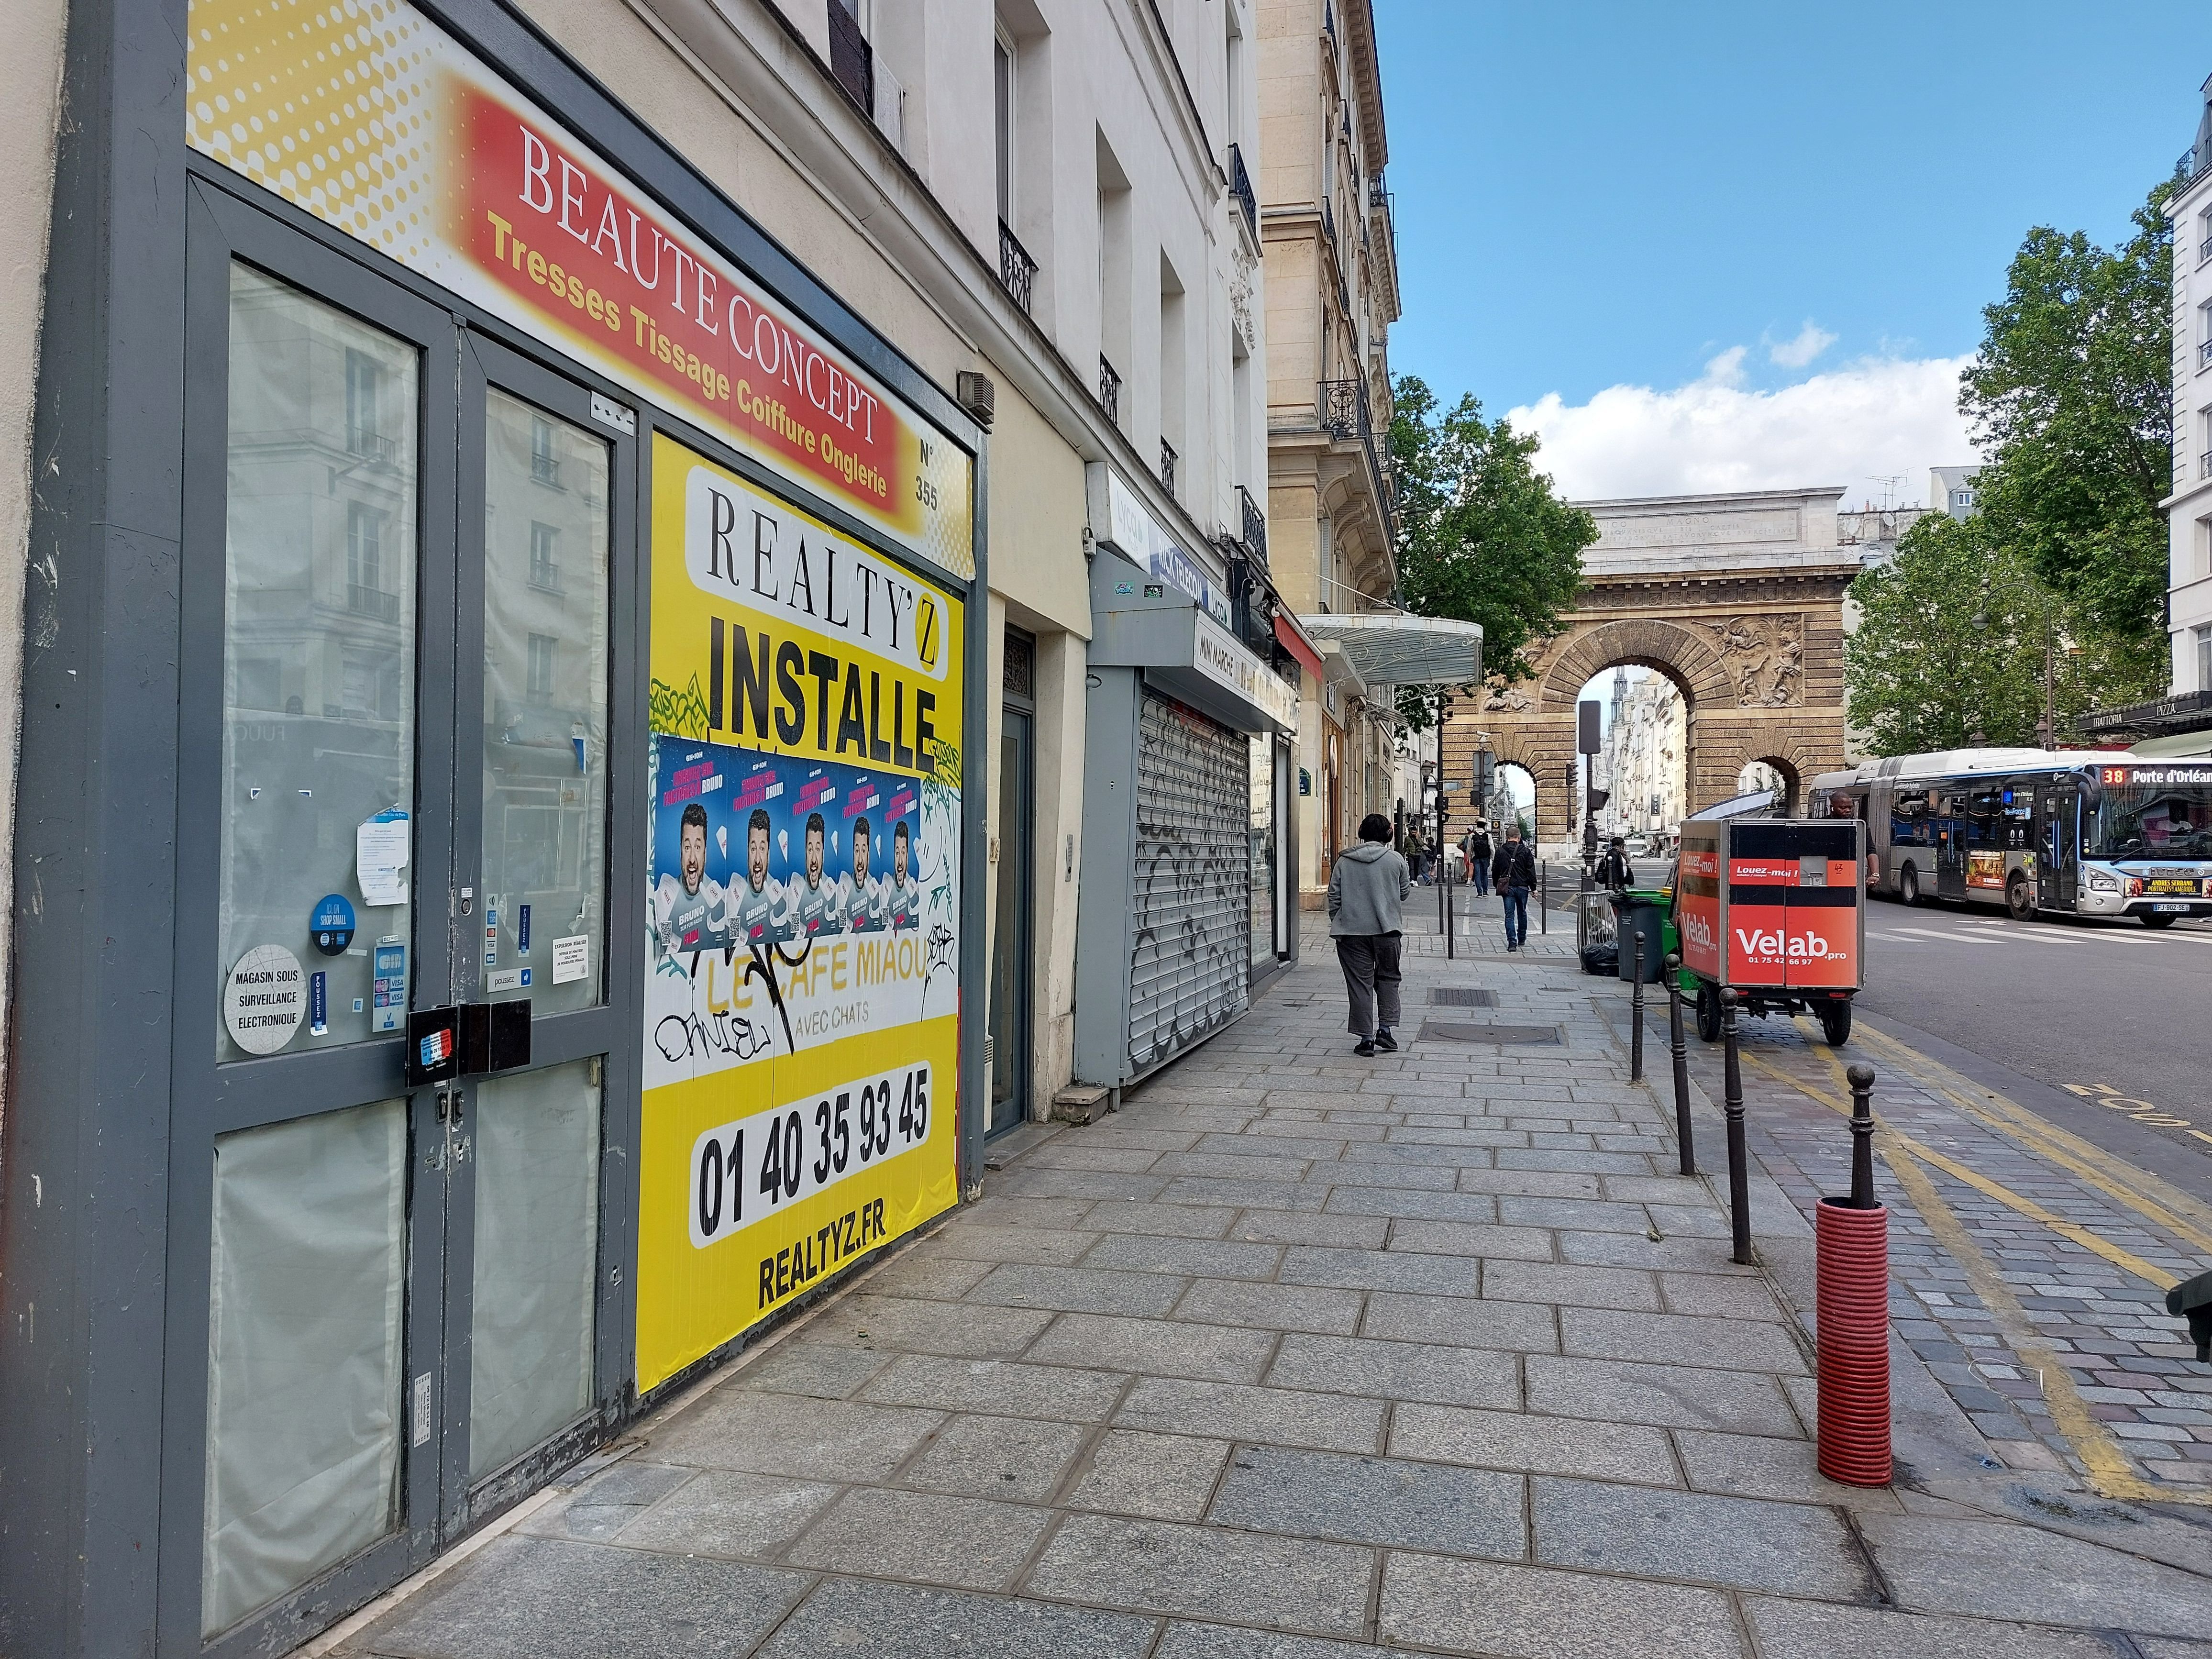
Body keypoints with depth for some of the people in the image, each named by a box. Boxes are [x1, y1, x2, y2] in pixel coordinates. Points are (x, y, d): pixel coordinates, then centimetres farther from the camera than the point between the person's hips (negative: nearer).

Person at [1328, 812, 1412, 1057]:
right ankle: (1385, 1029, 9)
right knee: (1388, 978, 17)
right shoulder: (1396, 860, -2)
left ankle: (1366, 1038, 6)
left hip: (1352, 931, 0)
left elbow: (1334, 898, 3)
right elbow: (1405, 892, 10)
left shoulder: (1343, 862, 1)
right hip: (1388, 930, 0)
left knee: (1360, 983, 5)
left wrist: (1337, 925, 15)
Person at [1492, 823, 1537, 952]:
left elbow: (1495, 871, 6)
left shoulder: (1500, 851, -1)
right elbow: (1531, 871, -2)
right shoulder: (1525, 851, -4)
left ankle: (1512, 942, -12)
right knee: (1522, 913, 18)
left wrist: (1497, 885, 19)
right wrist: (1534, 888, 4)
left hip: (1507, 887, 0)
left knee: (1509, 915, -1)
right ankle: (1522, 939, 31)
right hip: (1522, 887, 0)